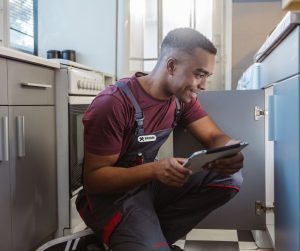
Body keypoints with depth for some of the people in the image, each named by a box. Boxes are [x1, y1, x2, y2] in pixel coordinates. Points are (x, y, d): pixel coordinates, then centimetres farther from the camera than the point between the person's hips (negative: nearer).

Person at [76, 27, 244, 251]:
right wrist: (155, 169, -36)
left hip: (149, 183, 7)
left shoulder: (182, 97, -3)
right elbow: (93, 178, -21)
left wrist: (231, 153, -29)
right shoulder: (113, 104, -25)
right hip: (109, 195, -7)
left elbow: (215, 137, -3)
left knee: (230, 179, -10)